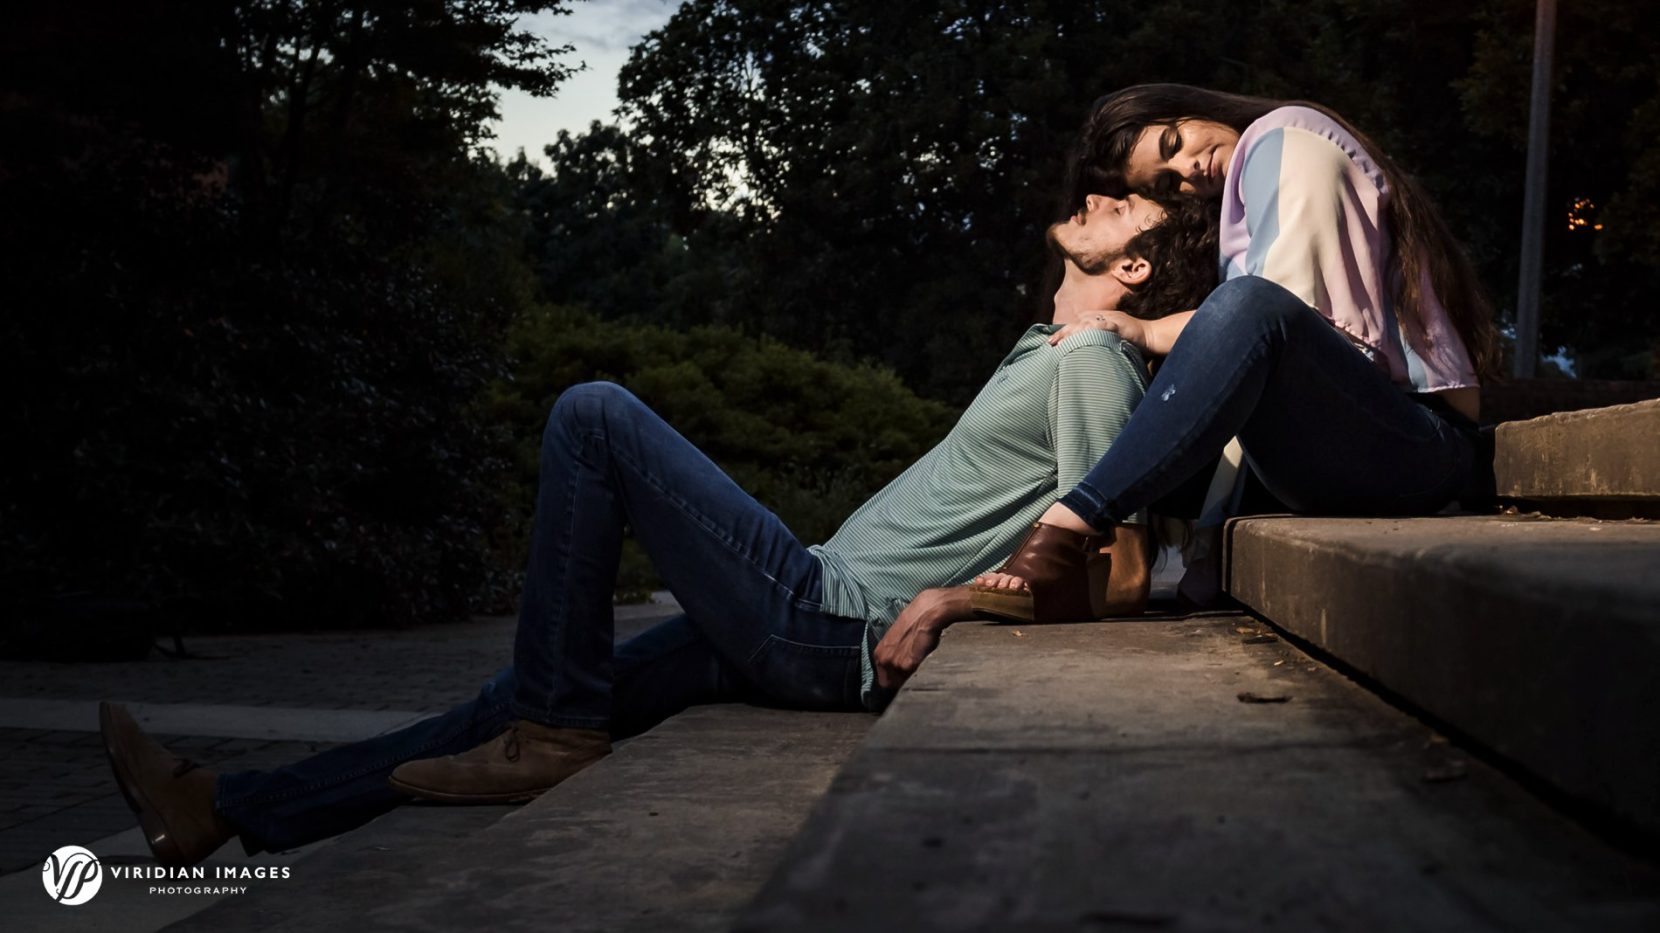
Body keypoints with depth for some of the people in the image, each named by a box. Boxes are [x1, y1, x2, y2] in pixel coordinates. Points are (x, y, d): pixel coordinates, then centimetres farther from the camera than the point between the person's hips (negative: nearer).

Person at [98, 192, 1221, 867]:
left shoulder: (1092, 360, -6)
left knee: (596, 414, -12)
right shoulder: (1047, 349, 21)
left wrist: (959, 598, -13)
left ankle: (553, 730, -9)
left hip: (834, 630, -9)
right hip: (811, 630, 9)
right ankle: (231, 809, 20)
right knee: (526, 700, 10)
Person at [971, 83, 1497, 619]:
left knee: (1247, 304, -33)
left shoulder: (1286, 138, 3)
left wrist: (1148, 333, -6)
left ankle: (1063, 537, -40)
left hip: (1420, 446, -9)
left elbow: (1293, 304, -13)